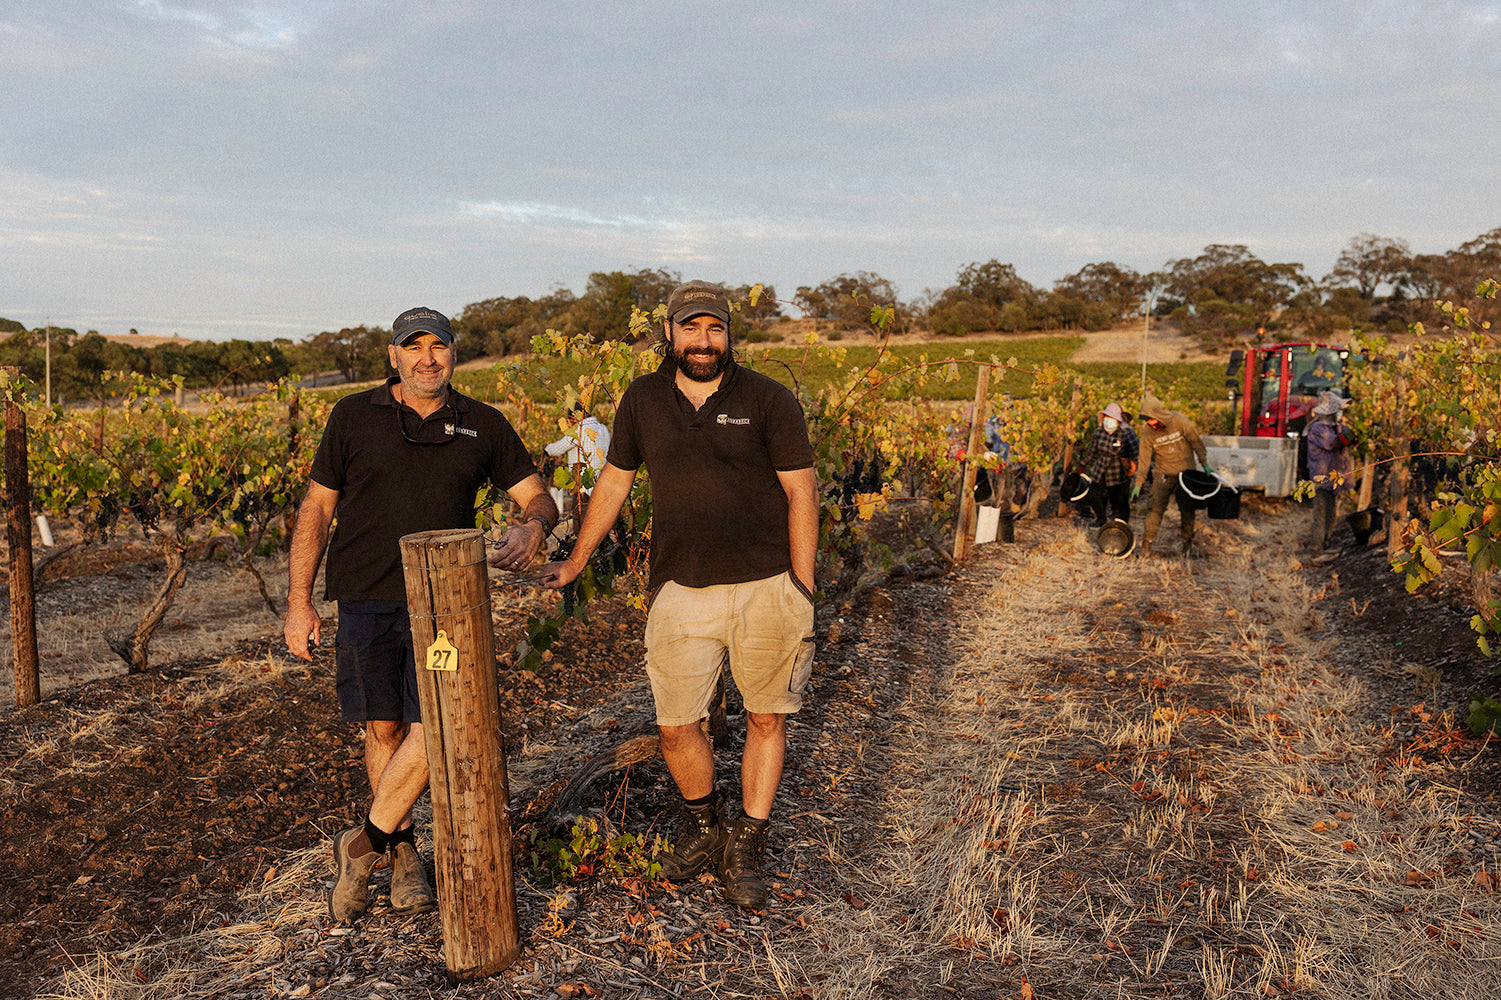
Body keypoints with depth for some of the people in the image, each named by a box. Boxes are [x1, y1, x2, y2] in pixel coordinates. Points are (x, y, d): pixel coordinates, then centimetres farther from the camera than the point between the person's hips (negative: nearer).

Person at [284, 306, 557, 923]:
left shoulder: (482, 426, 7)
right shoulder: (354, 416, 4)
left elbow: (539, 498, 10)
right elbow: (316, 510, 6)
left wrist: (531, 528, -15)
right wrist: (299, 602, 2)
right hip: (366, 598, 0)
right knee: (384, 728, 7)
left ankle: (363, 844, 10)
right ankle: (402, 853, 27)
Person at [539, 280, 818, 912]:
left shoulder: (768, 400, -3)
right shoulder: (643, 400, 5)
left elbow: (801, 493, -3)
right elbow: (614, 481, 16)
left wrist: (803, 590, -7)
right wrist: (575, 562, 22)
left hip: (765, 587, -1)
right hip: (681, 592, 2)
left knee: (766, 719, 8)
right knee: (675, 727, 4)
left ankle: (744, 851, 25)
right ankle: (702, 829, 32)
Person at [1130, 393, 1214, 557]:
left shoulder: (1180, 421, -16)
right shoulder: (1148, 432, -10)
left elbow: (1196, 442, -3)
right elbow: (1144, 459, -6)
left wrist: (1205, 464, -2)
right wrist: (1138, 484, -8)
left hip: (1186, 471, -1)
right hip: (1165, 474, 1)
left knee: (1187, 509, 2)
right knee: (1155, 508, -8)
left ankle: (1187, 542, 17)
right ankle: (1147, 542, 0)